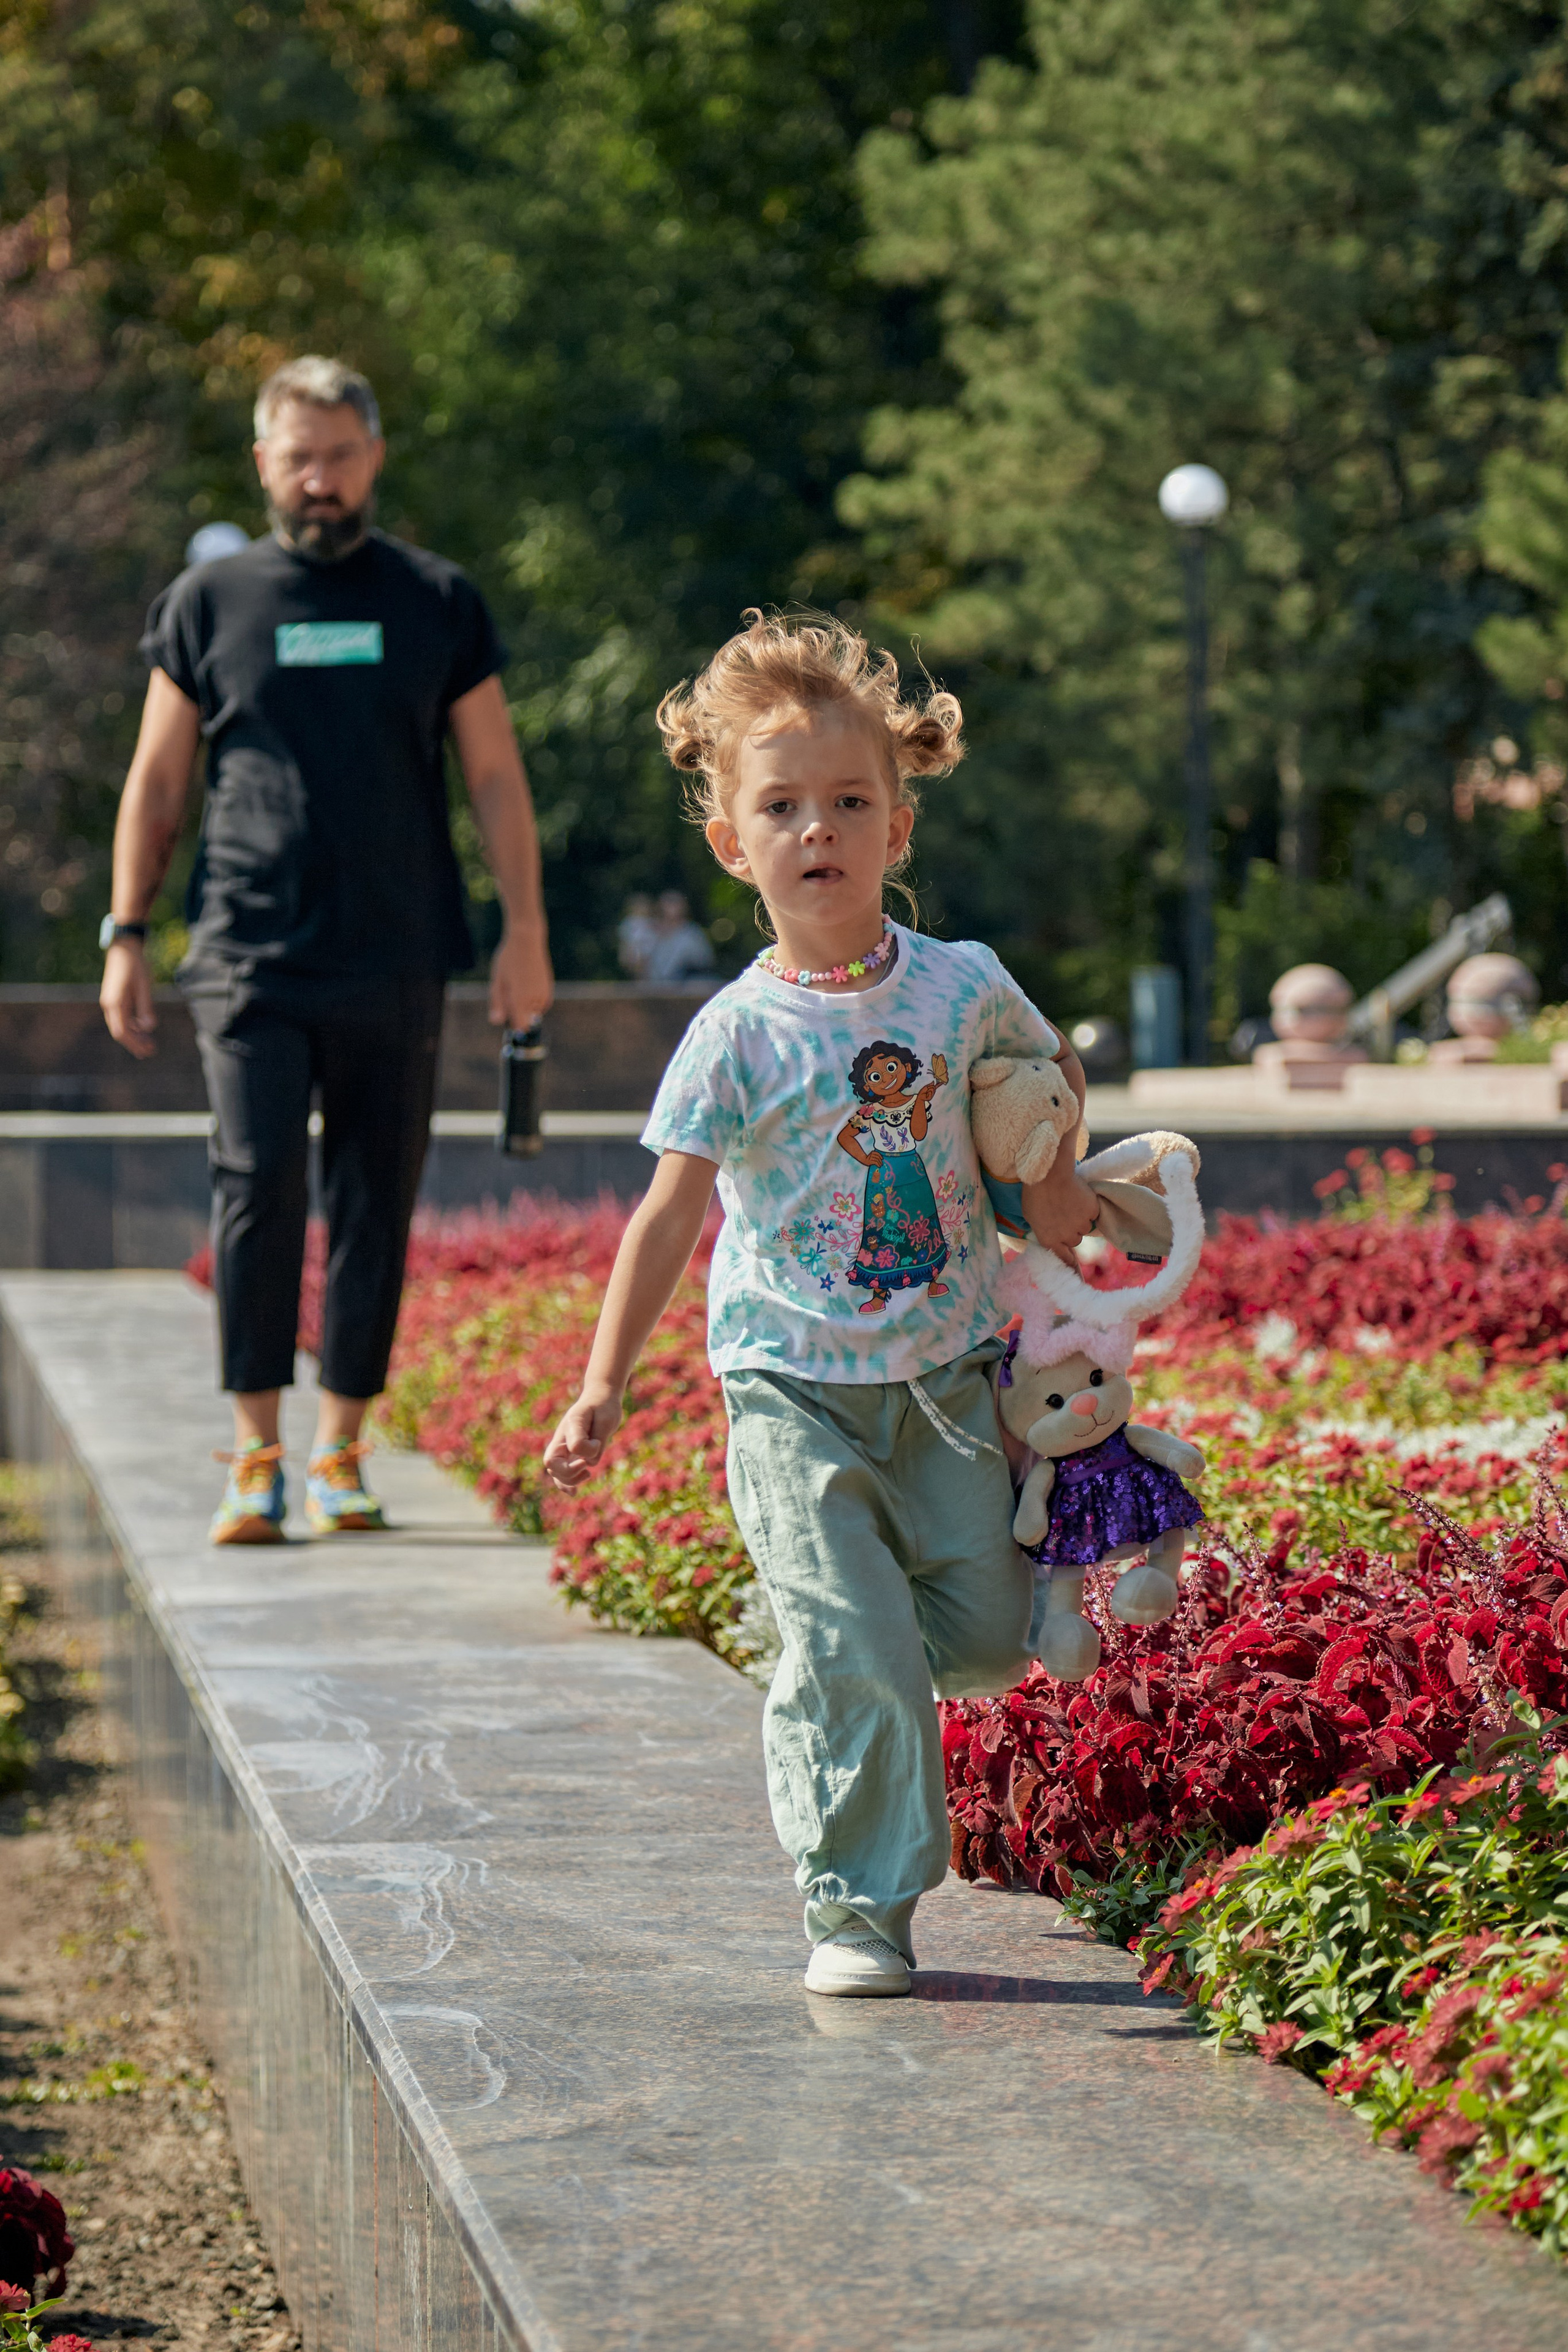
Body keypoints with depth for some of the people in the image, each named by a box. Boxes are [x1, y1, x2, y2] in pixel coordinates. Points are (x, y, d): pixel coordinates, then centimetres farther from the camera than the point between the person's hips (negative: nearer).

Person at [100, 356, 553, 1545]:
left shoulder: (438, 602, 8)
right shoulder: (209, 602, 7)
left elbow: (496, 777, 10)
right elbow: (157, 782, 11)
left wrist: (526, 930, 2)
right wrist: (126, 936, 6)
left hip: (395, 967, 1)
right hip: (250, 959, -1)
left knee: (375, 1211, 3)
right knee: (258, 1191, -11)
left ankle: (340, 1451, 13)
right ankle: (256, 1452, -4)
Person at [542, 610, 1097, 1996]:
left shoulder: (964, 989, -4)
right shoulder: (738, 1036, -12)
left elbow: (1050, 1066, 20)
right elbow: (671, 1213, -10)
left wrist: (1054, 1181, 7)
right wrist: (604, 1387, -14)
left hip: (945, 1376, 3)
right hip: (793, 1391, -3)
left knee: (987, 1640, 6)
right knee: (852, 1650, -11)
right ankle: (860, 1909, 0)